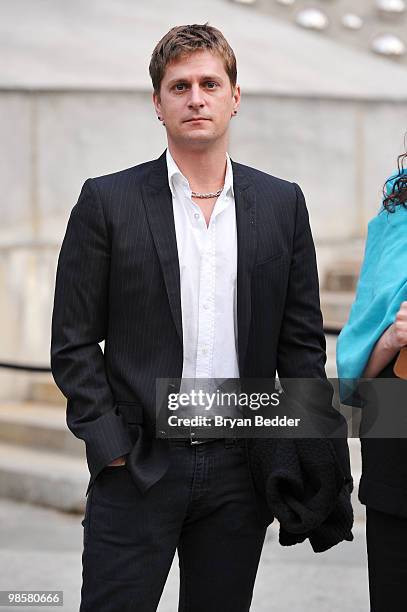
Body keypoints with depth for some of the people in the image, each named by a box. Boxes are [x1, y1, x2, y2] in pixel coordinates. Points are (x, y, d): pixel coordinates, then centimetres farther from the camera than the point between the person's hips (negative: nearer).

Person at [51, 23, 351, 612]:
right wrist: (110, 447, -8)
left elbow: (302, 341, 9)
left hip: (239, 471, 3)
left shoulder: (282, 204, 6)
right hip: (136, 468, -2)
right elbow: (73, 342, -1)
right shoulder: (108, 201, -1)